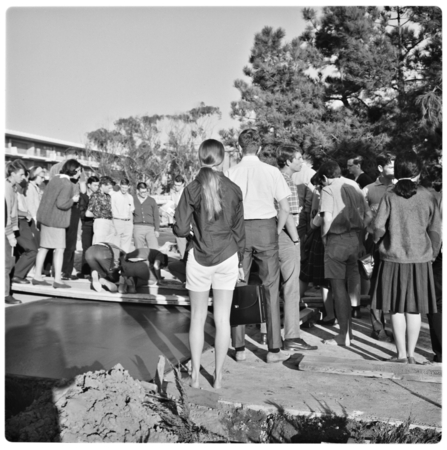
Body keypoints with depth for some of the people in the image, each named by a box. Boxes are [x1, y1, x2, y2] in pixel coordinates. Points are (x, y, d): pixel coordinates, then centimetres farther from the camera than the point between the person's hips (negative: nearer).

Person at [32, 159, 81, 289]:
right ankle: (57, 280, 0)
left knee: (44, 247, 14)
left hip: (45, 217, 9)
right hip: (56, 220, -9)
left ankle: (37, 277, 20)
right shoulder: (67, 184, -16)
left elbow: (45, 197, 15)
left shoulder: (55, 178, 9)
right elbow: (61, 204, -22)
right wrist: (73, 200, -8)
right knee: (59, 249, -2)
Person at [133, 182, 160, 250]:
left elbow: (156, 216, 11)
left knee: (154, 249, -12)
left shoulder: (151, 201, 9)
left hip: (150, 228, 0)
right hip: (138, 228, 0)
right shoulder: (132, 200, 8)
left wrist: (157, 230, 5)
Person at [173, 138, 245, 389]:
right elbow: (239, 231, 4)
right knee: (223, 318, 9)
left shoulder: (192, 189, -7)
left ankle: (196, 375, 19)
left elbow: (180, 229, -9)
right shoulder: (234, 190, -2)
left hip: (199, 258, -1)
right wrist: (239, 261, 15)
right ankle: (219, 376, 18)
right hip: (228, 257, 1)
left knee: (198, 317, 11)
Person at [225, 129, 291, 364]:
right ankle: (274, 349, 12)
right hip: (266, 228, -1)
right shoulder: (272, 171, -3)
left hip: (239, 230, 1)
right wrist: (277, 232, 10)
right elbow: (285, 208, -3)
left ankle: (239, 349, 15)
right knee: (271, 289, 7)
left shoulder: (231, 172, -3)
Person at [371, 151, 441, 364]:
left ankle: (401, 354, 12)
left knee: (397, 308, 8)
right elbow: (435, 229, 1)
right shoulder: (427, 196, -1)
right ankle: (411, 353, 16)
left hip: (393, 258, -1)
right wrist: (433, 253, 13)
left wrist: (380, 242, 9)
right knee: (414, 309, 10)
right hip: (420, 259, 2)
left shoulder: (390, 196, -6)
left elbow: (378, 226, -11)